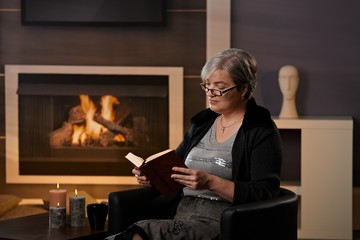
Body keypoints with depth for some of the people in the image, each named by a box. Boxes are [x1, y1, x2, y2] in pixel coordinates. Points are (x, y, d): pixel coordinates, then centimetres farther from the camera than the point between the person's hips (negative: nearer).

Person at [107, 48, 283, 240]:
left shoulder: (262, 132, -2)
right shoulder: (203, 122, 18)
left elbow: (265, 194, -11)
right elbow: (174, 167, 26)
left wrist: (210, 182, -20)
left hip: (220, 224, -6)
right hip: (181, 218, 6)